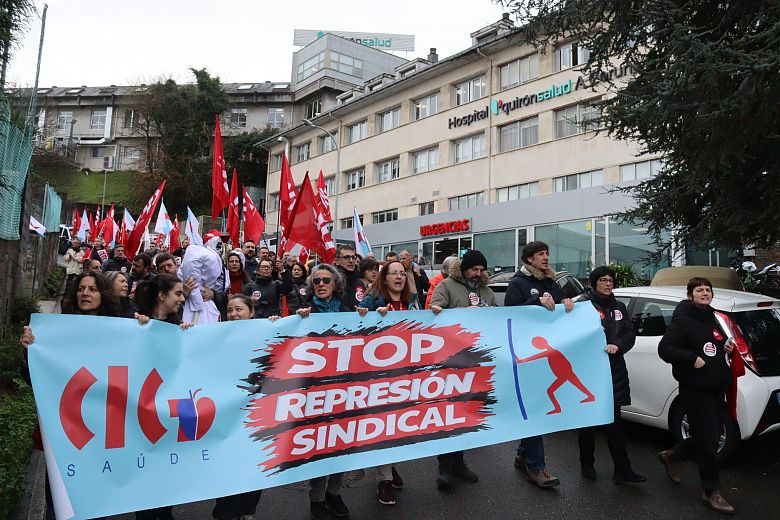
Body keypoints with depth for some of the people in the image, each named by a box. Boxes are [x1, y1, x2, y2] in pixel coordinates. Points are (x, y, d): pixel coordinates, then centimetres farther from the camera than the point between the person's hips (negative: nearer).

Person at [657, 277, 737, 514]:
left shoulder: (713, 319, 14)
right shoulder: (683, 320, -12)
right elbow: (664, 349, -17)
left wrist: (728, 348, 6)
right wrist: (693, 359, -25)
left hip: (716, 387, 8)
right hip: (695, 389, -8)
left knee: (709, 436, 15)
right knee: (708, 440, -2)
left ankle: (671, 457, 37)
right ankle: (712, 492, 13)